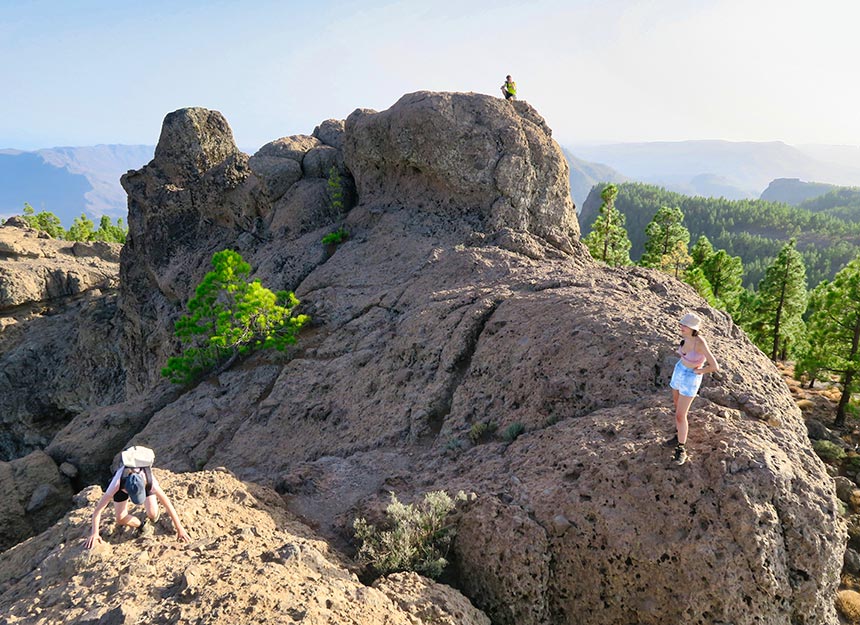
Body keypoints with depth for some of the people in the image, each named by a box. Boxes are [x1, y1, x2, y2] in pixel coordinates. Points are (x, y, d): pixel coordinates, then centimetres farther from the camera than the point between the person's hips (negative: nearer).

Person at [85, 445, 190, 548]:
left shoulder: (151, 482, -44)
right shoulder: (118, 482, -46)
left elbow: (169, 506, -37)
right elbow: (98, 509, -38)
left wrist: (180, 529, -33)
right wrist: (94, 533, -41)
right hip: (123, 483, 0)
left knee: (152, 514, -15)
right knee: (121, 519, -11)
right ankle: (140, 525, 19)